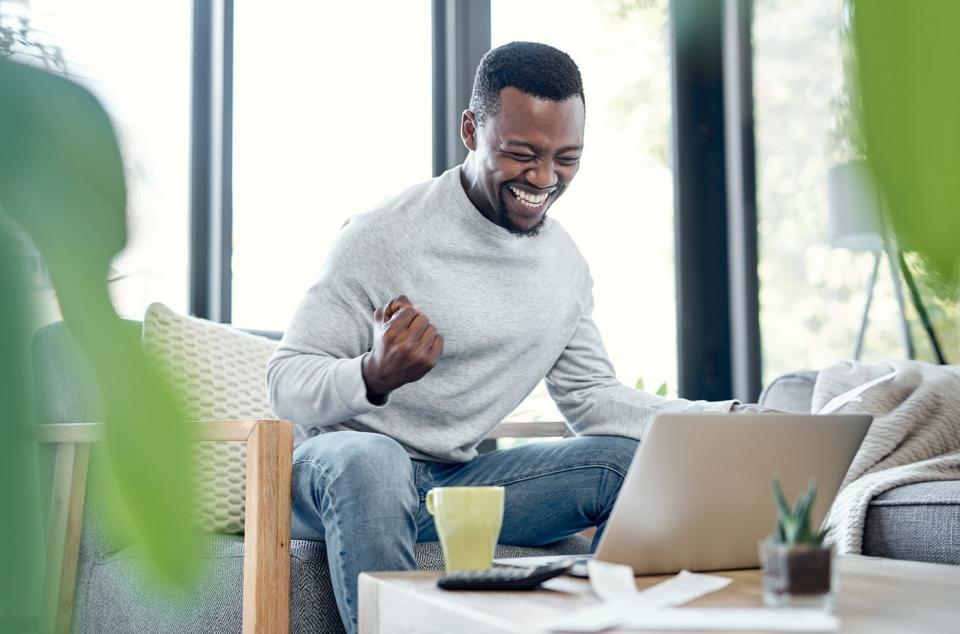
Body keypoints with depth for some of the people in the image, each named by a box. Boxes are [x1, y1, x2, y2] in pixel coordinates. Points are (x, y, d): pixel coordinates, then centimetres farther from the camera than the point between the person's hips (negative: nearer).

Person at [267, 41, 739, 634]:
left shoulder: (566, 262, 5)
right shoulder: (385, 234, -14)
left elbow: (593, 395, 10)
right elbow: (286, 381, -14)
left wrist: (729, 424, -3)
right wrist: (374, 378, -37)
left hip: (461, 478, 6)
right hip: (344, 470, -5)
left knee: (634, 461, -7)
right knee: (369, 458, -39)